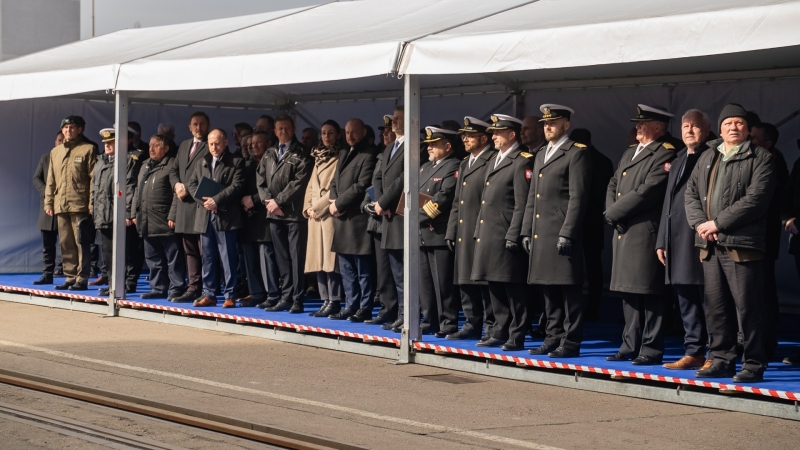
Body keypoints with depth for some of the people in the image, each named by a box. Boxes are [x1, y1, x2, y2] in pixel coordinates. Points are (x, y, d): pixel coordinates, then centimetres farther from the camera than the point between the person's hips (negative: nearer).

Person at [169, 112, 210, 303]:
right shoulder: (184, 146, 21)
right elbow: (174, 170, 22)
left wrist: (192, 190, -15)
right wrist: (177, 184, 2)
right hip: (185, 205, 8)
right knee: (190, 251, 10)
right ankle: (193, 289, 14)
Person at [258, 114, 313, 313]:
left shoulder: (301, 154, -3)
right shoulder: (269, 155, 18)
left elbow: (299, 182, -11)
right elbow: (261, 181, 14)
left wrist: (278, 201, -12)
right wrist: (268, 201, -3)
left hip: (293, 213, -6)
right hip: (274, 214, 6)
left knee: (296, 258, -5)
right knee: (282, 258, 9)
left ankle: (297, 300, -4)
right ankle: (285, 298, 13)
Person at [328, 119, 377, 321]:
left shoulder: (369, 155, -9)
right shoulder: (343, 154, 20)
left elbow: (362, 186, -15)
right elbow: (335, 181, 21)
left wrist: (339, 204, -10)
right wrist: (333, 202, 1)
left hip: (358, 217, -9)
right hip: (341, 218, 9)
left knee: (362, 268, -4)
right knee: (346, 267, 12)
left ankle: (365, 309, -1)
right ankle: (351, 306, 18)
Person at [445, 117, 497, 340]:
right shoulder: (464, 165, 21)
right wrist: (451, 231, 16)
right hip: (464, 235, 9)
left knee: (485, 282, -6)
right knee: (465, 281, 10)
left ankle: (492, 327, 0)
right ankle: (472, 324, 17)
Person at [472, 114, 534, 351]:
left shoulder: (522, 162, -9)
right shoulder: (494, 162, 20)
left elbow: (522, 204, -15)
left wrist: (513, 236, -20)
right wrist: (479, 232, 17)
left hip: (507, 237, -9)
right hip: (489, 236, 9)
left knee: (514, 291, -4)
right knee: (495, 288, 13)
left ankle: (516, 337, 0)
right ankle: (500, 332, 20)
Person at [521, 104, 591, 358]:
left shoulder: (577, 153, -5)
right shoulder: (541, 155, 20)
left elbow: (578, 197, -12)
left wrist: (567, 233, -18)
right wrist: (527, 231, 15)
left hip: (563, 234, -8)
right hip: (541, 233, 8)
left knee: (569, 289, -5)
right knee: (548, 290, 11)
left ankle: (571, 343, -2)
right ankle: (553, 338, 18)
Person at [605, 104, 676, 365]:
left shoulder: (665, 154, -8)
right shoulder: (629, 153, 21)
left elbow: (648, 191, -17)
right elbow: (613, 186, 21)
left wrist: (614, 212, -10)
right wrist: (613, 212, 1)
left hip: (646, 234, -9)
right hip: (624, 234, 9)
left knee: (649, 294, -5)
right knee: (629, 292, 12)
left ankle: (651, 349, -2)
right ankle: (630, 346, 18)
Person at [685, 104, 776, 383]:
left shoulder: (760, 158, 0)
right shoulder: (707, 158, 20)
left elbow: (756, 198, -12)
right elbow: (691, 193, 15)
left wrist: (718, 223, -14)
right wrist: (700, 224, -4)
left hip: (742, 244, -6)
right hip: (710, 245, 6)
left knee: (747, 307, -6)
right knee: (715, 305, 9)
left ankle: (754, 365, 0)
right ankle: (722, 360, 17)